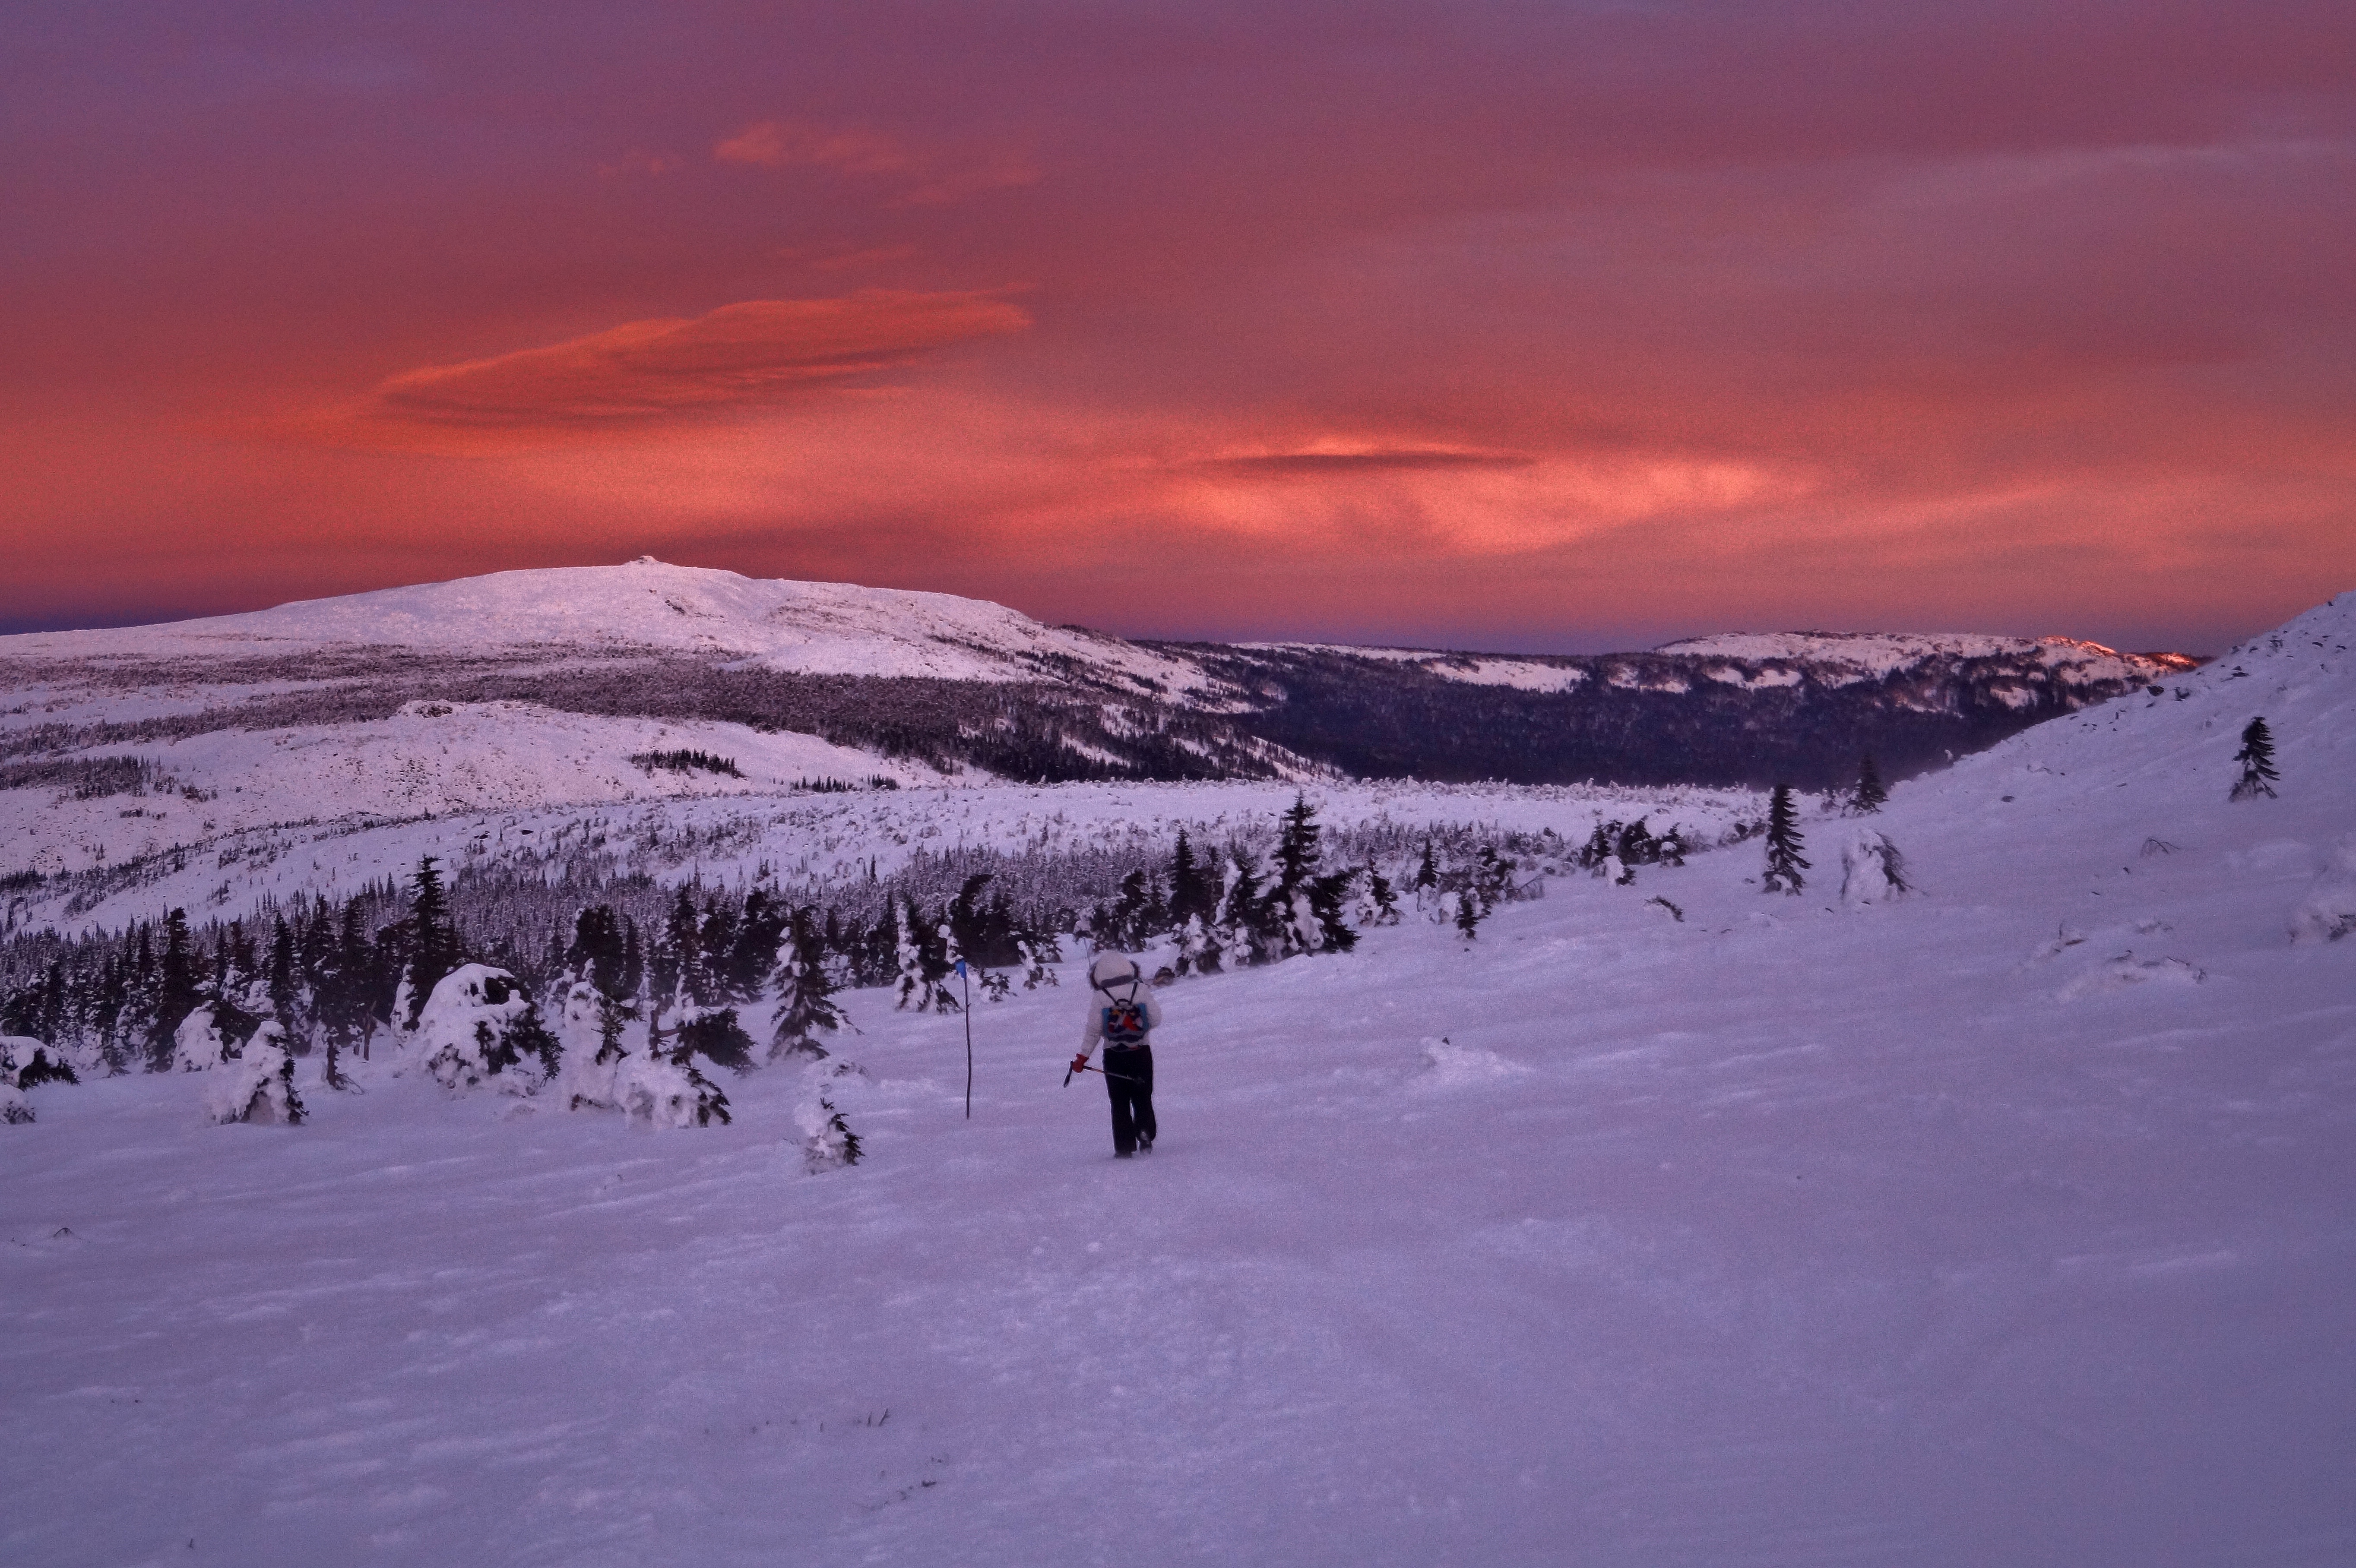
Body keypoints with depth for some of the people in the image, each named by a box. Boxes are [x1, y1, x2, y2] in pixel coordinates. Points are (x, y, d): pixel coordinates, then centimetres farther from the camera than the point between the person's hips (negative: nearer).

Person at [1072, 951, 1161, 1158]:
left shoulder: (1100, 997, -10)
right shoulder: (1142, 990, -7)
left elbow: (1094, 1030, -8)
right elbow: (1156, 1020, -3)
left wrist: (1082, 1057, 1)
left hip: (1113, 1055, -1)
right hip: (1141, 1052, 1)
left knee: (1120, 1101, 8)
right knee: (1142, 1097, 12)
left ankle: (1125, 1146, 2)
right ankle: (1145, 1131, -12)